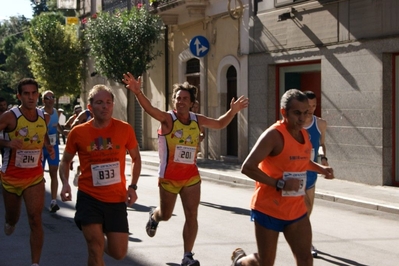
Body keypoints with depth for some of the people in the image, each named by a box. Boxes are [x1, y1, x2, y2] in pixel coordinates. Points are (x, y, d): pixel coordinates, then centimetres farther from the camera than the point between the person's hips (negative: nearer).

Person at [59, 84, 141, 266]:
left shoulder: (125, 129, -5)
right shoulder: (78, 132, -6)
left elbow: (136, 158, 10)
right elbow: (65, 161, 9)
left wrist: (133, 187, -3)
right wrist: (65, 183, -9)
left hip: (117, 199, 1)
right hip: (89, 197, -1)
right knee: (95, 249, -9)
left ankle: (103, 242, 39)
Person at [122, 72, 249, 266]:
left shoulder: (197, 120, 0)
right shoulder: (168, 118, -16)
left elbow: (220, 124, 15)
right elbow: (150, 109, -36)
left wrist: (232, 111, -3)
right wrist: (138, 92, -55)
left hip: (191, 176, 3)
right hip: (169, 177, -3)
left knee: (192, 215, -4)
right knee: (165, 215, 14)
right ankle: (154, 216, 53)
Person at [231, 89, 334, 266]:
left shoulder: (305, 135, 6)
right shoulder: (274, 135, -19)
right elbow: (247, 168, -24)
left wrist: (321, 169, 9)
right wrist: (279, 184, -28)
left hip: (296, 210, 7)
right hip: (268, 210, -6)